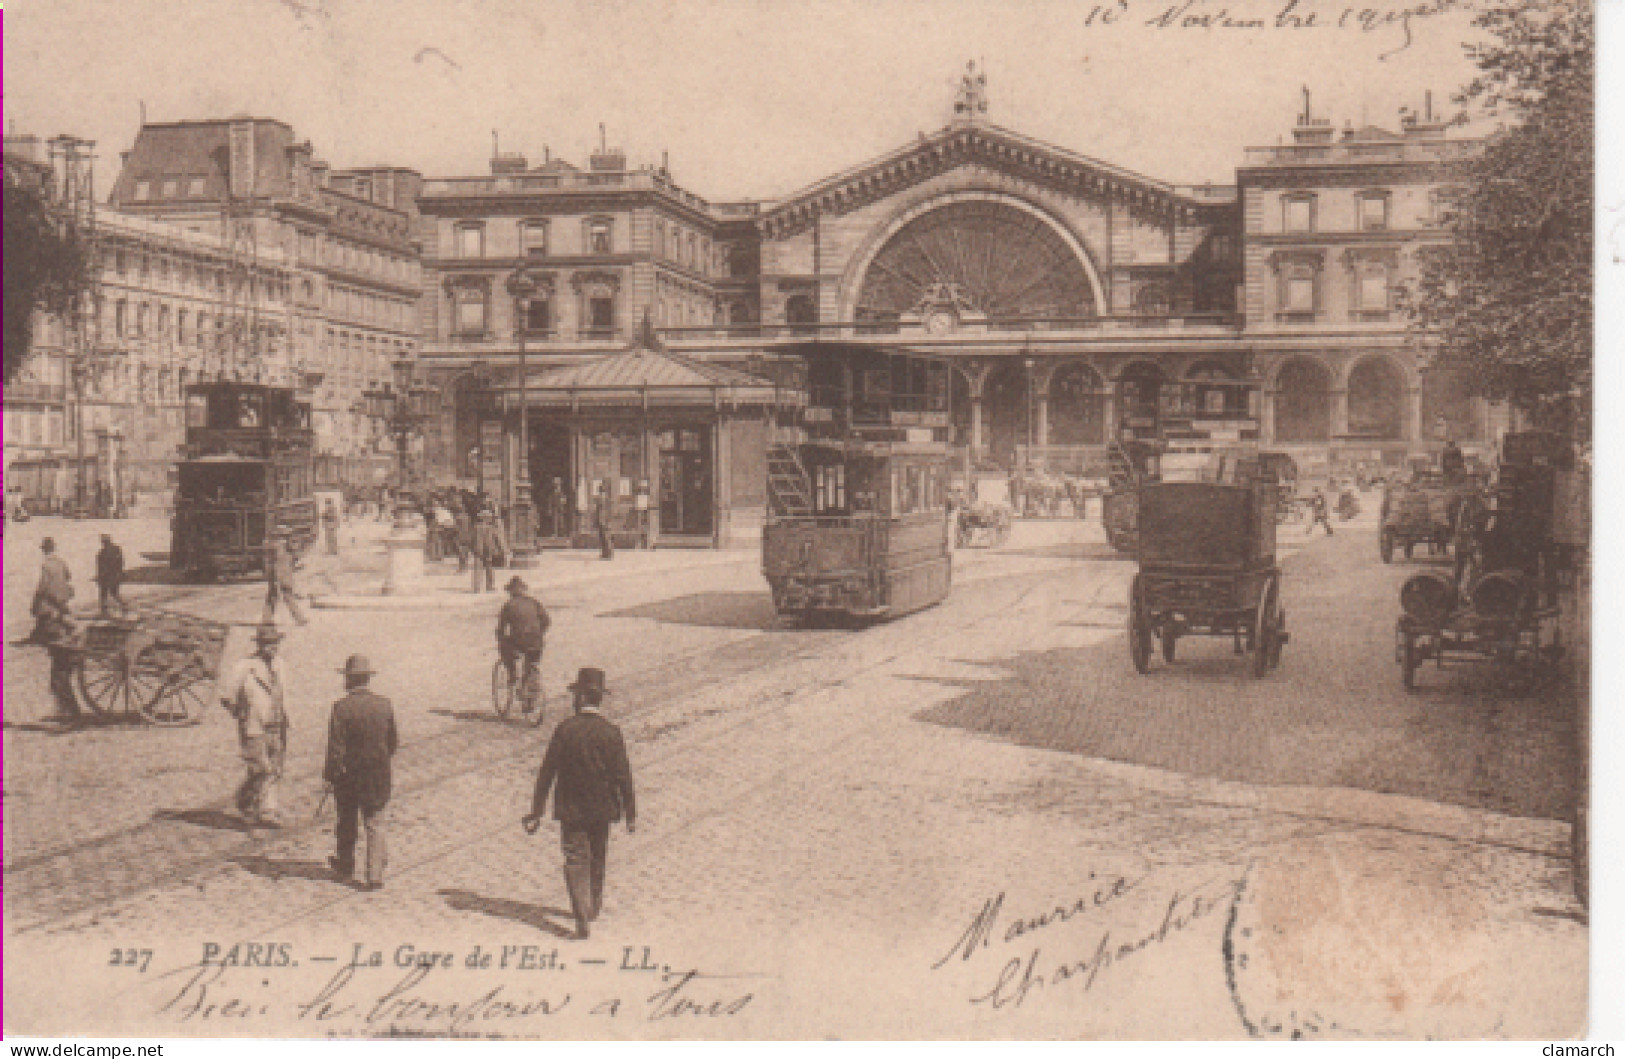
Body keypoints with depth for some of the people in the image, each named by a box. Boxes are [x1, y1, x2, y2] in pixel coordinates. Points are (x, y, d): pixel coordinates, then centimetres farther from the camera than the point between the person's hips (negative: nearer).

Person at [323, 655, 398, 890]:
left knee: (347, 823, 17)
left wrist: (330, 774, -5)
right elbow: (394, 743, 5)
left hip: (349, 776, -2)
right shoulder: (385, 705, -4)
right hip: (378, 778, 2)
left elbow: (336, 748, -15)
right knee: (375, 825, 9)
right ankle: (375, 875, 6)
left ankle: (346, 867, 34)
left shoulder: (342, 707, -16)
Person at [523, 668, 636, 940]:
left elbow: (547, 772, -9)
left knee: (576, 861, 3)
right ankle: (593, 906, 37)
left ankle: (582, 915, -12)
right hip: (602, 808, 2)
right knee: (598, 858, 21)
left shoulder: (564, 729, -11)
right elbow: (623, 775, -8)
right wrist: (630, 813, 2)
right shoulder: (611, 732, -10)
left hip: (570, 808, -2)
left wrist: (536, 813, -4)